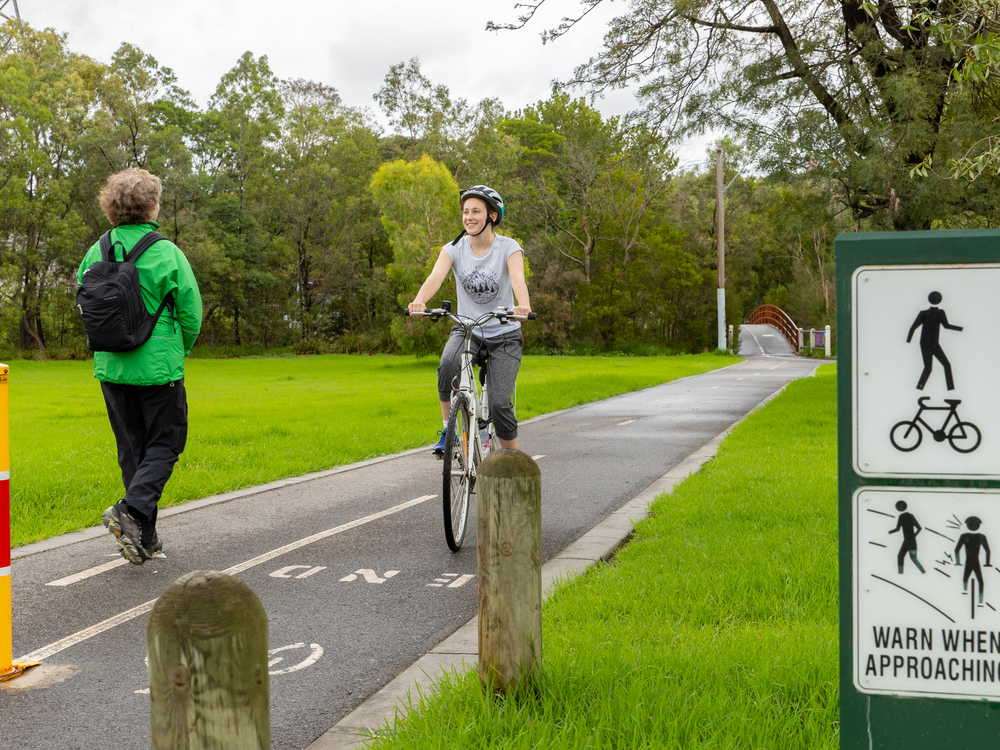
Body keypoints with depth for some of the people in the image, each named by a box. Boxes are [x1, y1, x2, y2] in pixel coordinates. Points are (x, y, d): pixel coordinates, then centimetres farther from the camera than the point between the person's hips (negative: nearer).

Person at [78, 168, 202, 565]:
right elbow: (191, 312, -7)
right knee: (164, 444, 7)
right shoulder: (167, 253, -11)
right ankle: (133, 509, -16)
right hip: (158, 366, -4)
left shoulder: (96, 253, 1)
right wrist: (178, 352, 11)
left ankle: (144, 536, 16)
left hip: (111, 368, 5)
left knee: (131, 449, 13)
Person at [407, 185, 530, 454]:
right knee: (448, 364, -33)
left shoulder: (508, 247, -10)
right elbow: (435, 277, -23)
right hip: (466, 330, 2)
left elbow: (518, 279, -29)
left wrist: (523, 306, -52)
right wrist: (419, 301, -45)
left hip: (504, 334, -2)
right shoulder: (454, 248, -4)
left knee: (499, 404, -15)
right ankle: (448, 431, -12)